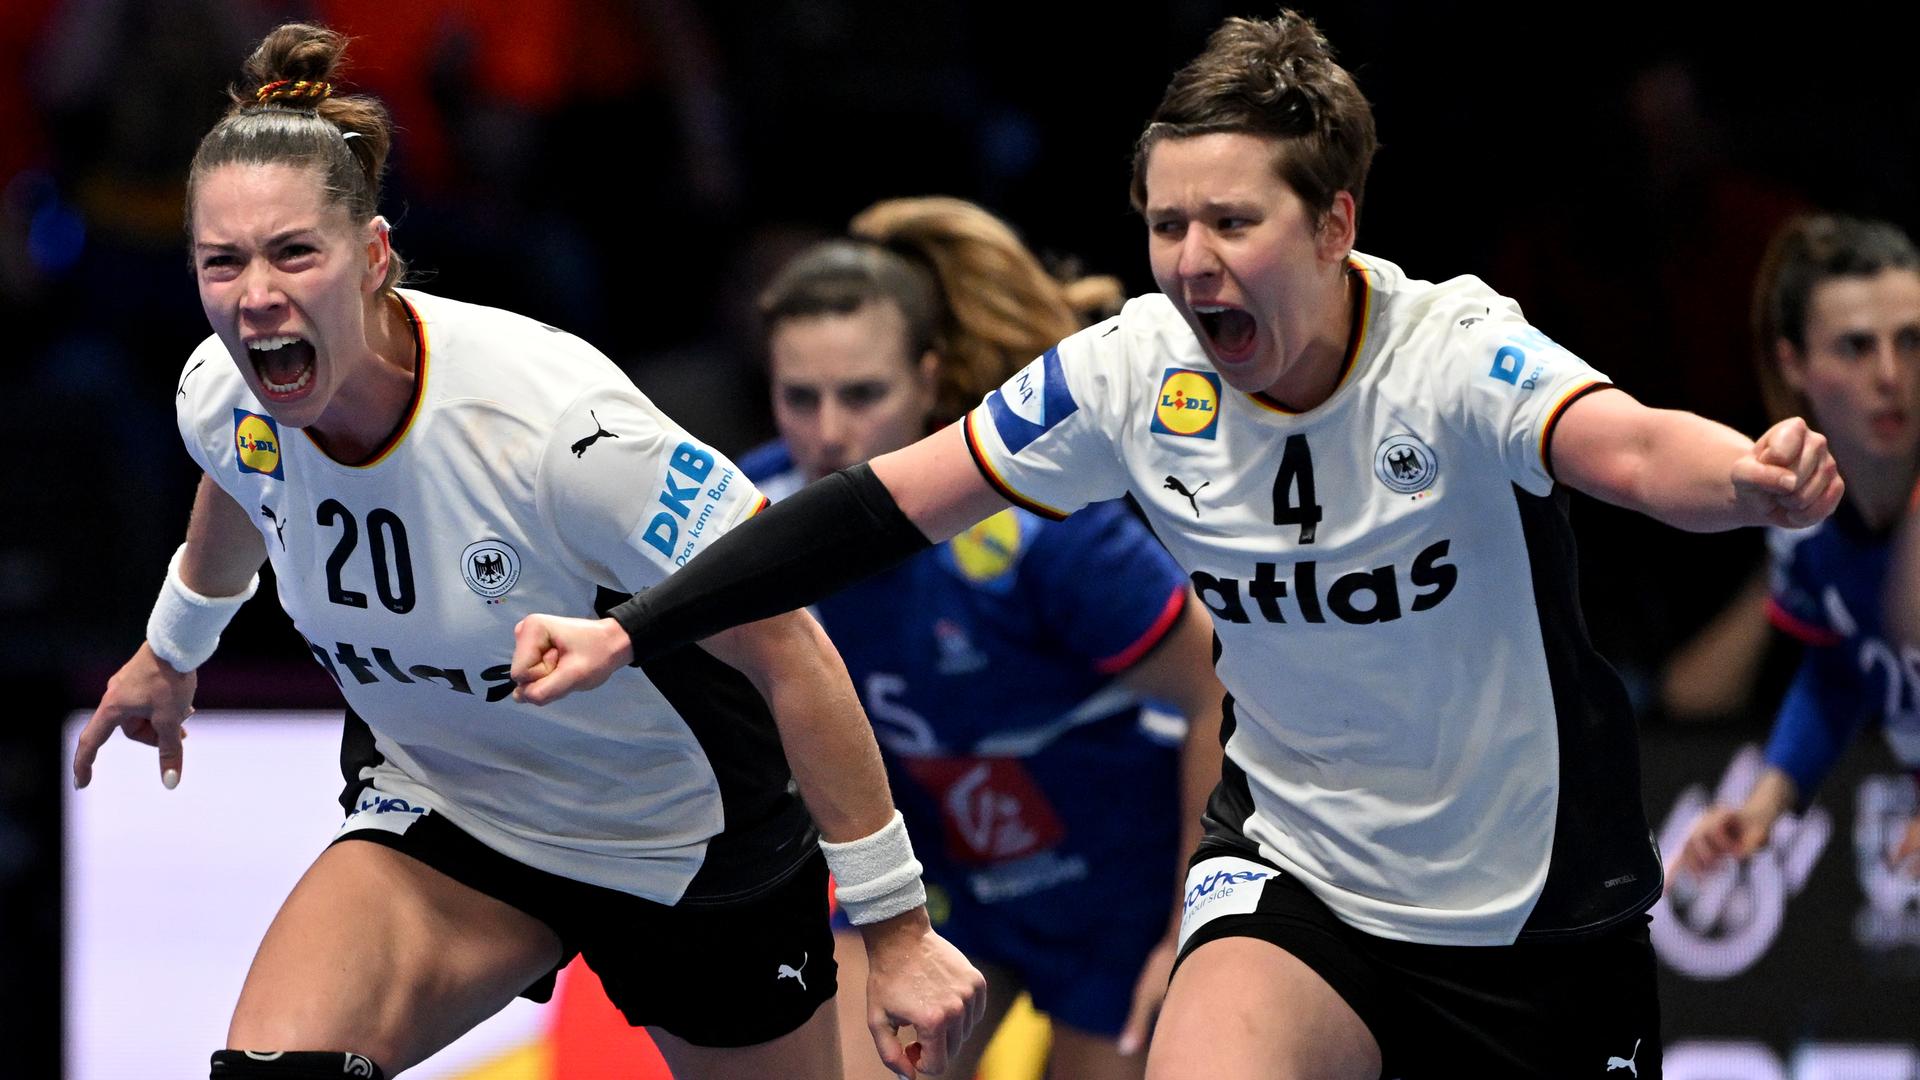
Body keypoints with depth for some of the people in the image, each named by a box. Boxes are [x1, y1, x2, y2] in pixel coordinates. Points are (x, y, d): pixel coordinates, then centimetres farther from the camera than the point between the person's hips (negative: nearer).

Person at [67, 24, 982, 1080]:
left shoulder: (552, 419, -34)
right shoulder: (221, 401, -16)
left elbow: (786, 651, -26)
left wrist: (895, 928, -23)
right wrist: (169, 649, 33)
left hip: (687, 853, -4)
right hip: (440, 824, 4)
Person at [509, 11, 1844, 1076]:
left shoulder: (1456, 354, -24)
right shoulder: (1134, 374, -12)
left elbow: (1629, 448, -44)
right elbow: (885, 506, -4)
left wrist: (1752, 480, -67)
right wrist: (628, 634, -7)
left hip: (1538, 905, -2)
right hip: (1296, 878, 2)